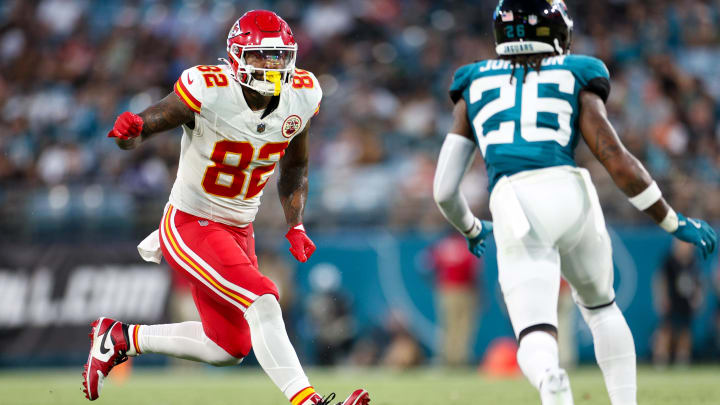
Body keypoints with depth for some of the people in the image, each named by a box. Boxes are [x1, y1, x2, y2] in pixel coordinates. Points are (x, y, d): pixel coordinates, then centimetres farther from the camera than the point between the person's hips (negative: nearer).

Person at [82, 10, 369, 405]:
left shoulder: (301, 97, -5)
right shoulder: (208, 91, -23)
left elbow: (294, 167, 12)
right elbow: (139, 130, -18)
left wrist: (295, 226, 2)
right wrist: (131, 128, -42)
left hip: (239, 230, 7)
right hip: (190, 224, -7)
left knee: (229, 348, 13)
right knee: (261, 302, -26)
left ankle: (120, 339, 30)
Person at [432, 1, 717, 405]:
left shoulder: (474, 86, 22)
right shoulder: (573, 78, 16)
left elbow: (445, 189, 20)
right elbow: (617, 160, 5)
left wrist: (470, 228, 41)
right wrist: (674, 222, 15)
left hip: (513, 209, 0)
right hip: (569, 195, 0)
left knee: (536, 339, -5)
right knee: (600, 305, 28)